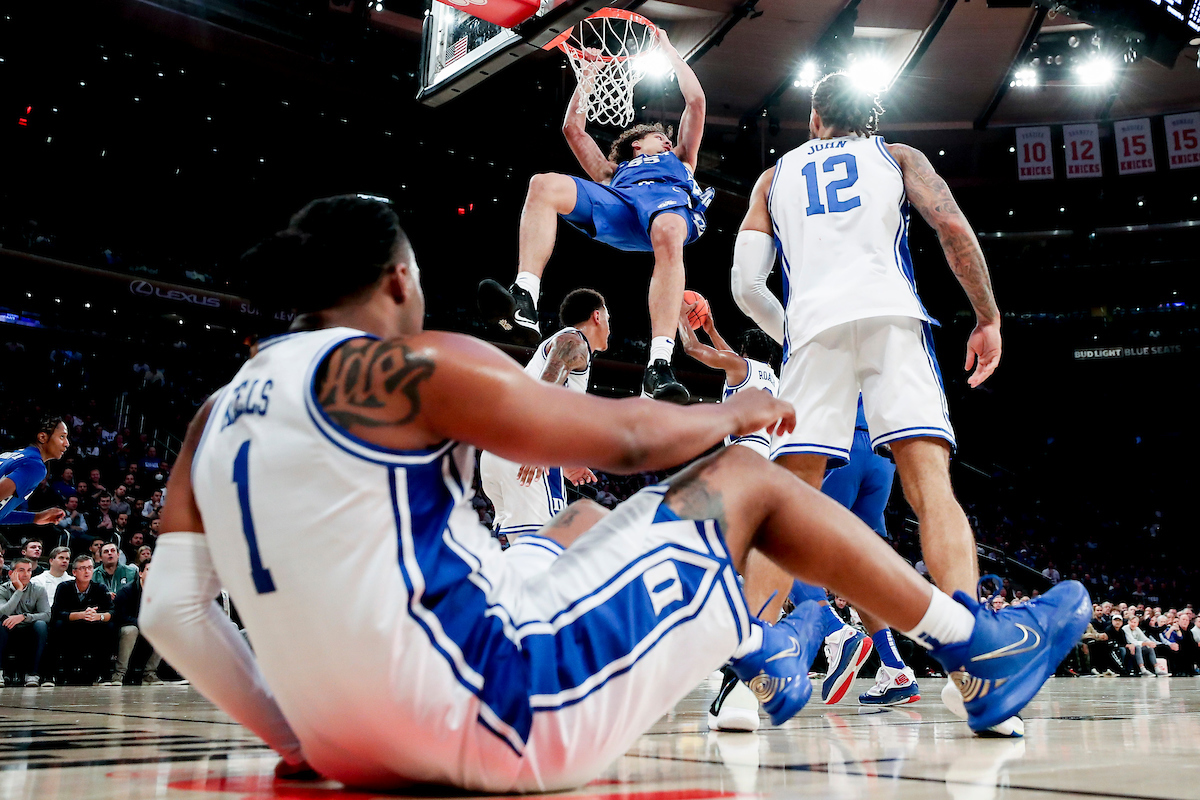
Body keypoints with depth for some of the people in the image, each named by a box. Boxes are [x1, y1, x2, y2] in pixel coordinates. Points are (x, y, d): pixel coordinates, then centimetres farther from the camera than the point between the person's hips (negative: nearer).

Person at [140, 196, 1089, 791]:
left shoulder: (218, 413, 12)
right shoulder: (411, 362, -10)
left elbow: (172, 612, 7)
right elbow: (628, 436, -5)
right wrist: (736, 411, 15)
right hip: (507, 722, -8)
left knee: (584, 520, 29)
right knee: (743, 476, 7)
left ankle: (767, 656, 48)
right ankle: (983, 645, 23)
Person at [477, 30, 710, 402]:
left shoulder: (680, 160, 45)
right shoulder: (613, 172, 46)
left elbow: (696, 101, 41)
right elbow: (573, 128, 46)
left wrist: (669, 52, 49)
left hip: (669, 198, -2)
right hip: (616, 204, 2)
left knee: (668, 235, -42)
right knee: (544, 184, -26)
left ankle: (659, 366, -55)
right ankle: (524, 303, -46)